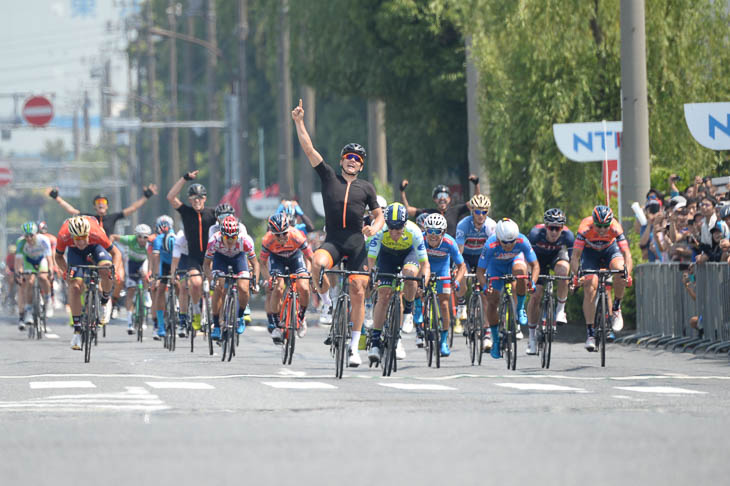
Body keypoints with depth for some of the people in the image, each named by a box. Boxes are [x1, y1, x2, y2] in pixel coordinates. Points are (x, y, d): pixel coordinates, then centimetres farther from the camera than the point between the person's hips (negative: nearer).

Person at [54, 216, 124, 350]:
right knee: (75, 286, -15)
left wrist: (115, 269, -43)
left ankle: (105, 301, -1)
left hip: (95, 247, -1)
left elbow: (116, 252, -25)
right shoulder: (63, 236, -36)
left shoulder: (96, 233, -39)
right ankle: (77, 331, -4)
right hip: (75, 251, 1)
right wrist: (65, 271, -34)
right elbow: (58, 256, -15)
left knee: (106, 270, -32)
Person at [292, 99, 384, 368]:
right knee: (317, 263, -34)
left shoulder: (366, 187, 11)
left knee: (358, 292, -5)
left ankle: (354, 346, 5)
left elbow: (379, 215, 16)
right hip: (332, 241, -1)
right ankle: (326, 301, -4)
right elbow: (308, 149, 4)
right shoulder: (329, 177, 9)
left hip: (356, 243, 1)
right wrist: (298, 121, -3)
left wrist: (375, 227, -7)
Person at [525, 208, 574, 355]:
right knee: (535, 296, -9)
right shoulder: (536, 233, -35)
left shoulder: (567, 235, -31)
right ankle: (532, 337, 4)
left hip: (557, 255, 0)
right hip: (539, 257, 0)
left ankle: (560, 310, -16)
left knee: (562, 270, -35)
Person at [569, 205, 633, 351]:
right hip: (590, 251, 0)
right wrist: (575, 275, -49)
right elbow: (575, 255, -34)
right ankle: (590, 333, -11)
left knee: (620, 271, -31)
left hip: (610, 248, 0)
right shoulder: (585, 227, -34)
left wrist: (628, 274, -51)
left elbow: (627, 253, -35)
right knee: (590, 288, -17)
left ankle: (616, 309, -8)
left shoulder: (615, 227, -32)